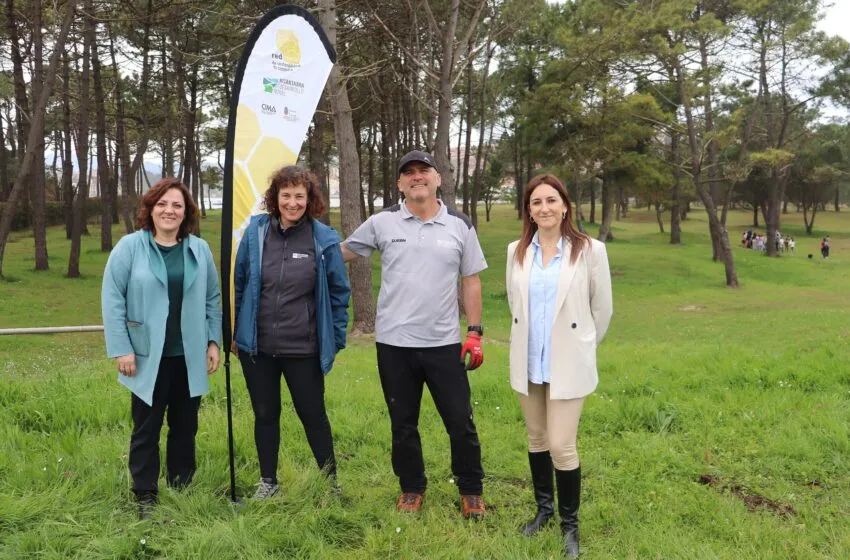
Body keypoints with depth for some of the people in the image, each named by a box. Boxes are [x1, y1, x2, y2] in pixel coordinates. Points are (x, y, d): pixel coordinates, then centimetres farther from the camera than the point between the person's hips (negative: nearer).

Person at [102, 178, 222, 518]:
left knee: (185, 426, 13)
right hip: (148, 358, -3)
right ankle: (145, 496, 18)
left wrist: (213, 341, 5)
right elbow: (113, 299, -7)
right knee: (147, 429, 6)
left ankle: (182, 486, 28)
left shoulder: (200, 249, 5)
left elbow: (213, 299, 10)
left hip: (189, 357, 3)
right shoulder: (130, 247, -5)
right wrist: (121, 348, -11)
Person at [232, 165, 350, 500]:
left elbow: (339, 293, 0)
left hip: (303, 349, -2)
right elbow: (239, 283, 8)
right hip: (256, 346, 2)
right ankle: (268, 481, 32)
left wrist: (336, 339, 0)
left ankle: (331, 481, 26)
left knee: (313, 414, 9)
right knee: (265, 415, 15)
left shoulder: (324, 240, -8)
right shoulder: (256, 232, -2)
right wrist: (235, 331, 10)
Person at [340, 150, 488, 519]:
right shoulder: (382, 223, -1)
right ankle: (412, 488, 33)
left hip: (444, 343, 0)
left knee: (460, 422, 6)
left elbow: (471, 281, 5)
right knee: (403, 423, 14)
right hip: (394, 343, 0)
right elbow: (341, 254, 10)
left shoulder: (460, 226, 2)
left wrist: (475, 333, 1)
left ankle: (471, 491, 26)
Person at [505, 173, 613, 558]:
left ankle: (570, 523, 16)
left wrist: (582, 346, 9)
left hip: (568, 363, -4)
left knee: (561, 446, -4)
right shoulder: (517, 251, 1)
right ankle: (543, 508, 36)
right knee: (536, 439, 16)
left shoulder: (590, 250, -10)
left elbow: (603, 308, -1)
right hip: (527, 361, 4)